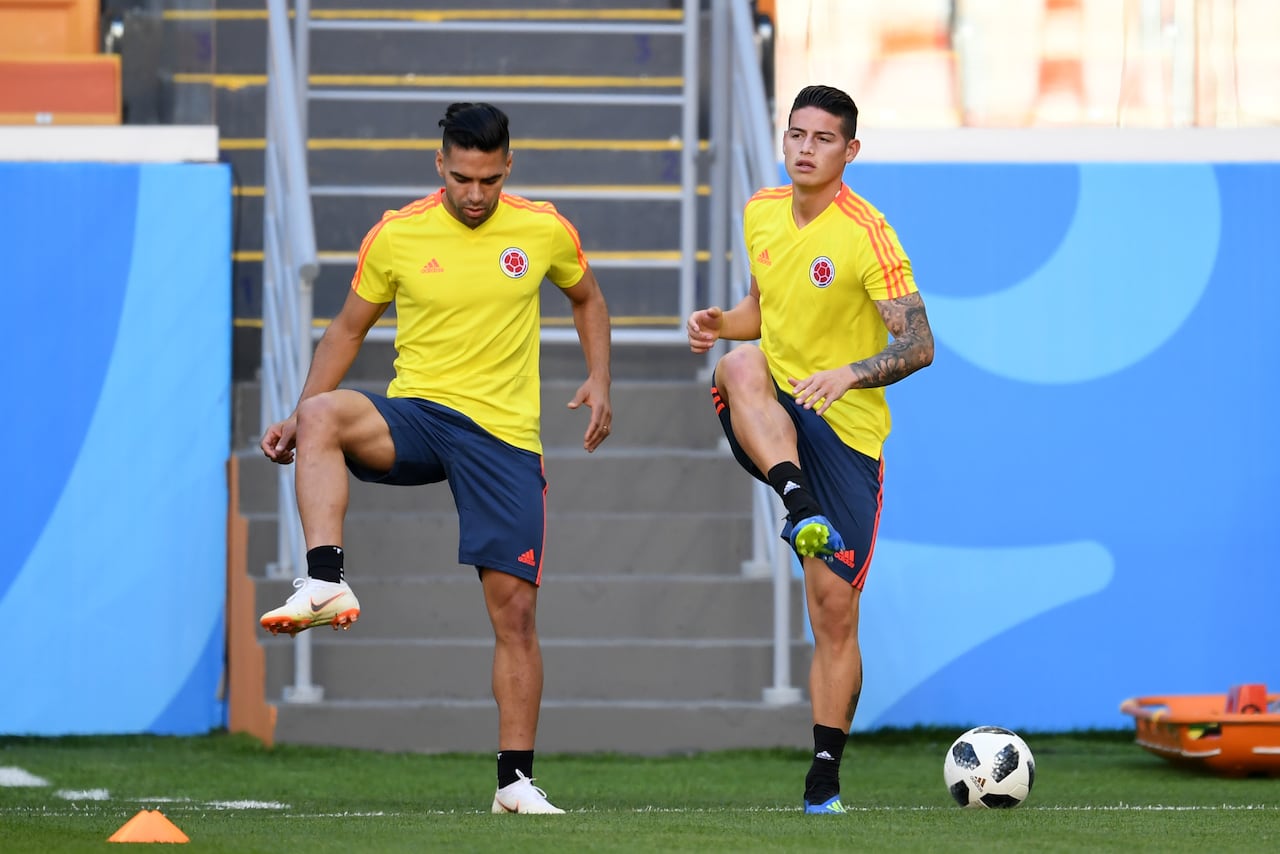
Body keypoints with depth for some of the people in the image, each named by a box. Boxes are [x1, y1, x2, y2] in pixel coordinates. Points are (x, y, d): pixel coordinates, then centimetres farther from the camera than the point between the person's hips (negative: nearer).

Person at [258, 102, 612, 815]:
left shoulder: (545, 232, 2)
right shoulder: (396, 237, 0)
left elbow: (587, 298, 21)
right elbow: (349, 330, 11)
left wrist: (600, 382, 5)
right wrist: (300, 419, 1)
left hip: (506, 434, 0)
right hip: (417, 413, 0)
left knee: (515, 607, -4)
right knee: (324, 416, -33)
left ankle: (516, 778, 5)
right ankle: (326, 584, -42)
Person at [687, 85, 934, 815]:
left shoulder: (867, 235, -13)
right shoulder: (761, 213, 5)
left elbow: (919, 344, -16)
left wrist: (849, 375, -33)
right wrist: (723, 323, -1)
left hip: (846, 428, -4)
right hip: (772, 422, 4)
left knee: (835, 610, -4)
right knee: (741, 365, -33)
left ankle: (825, 779, 5)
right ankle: (799, 504, -45)